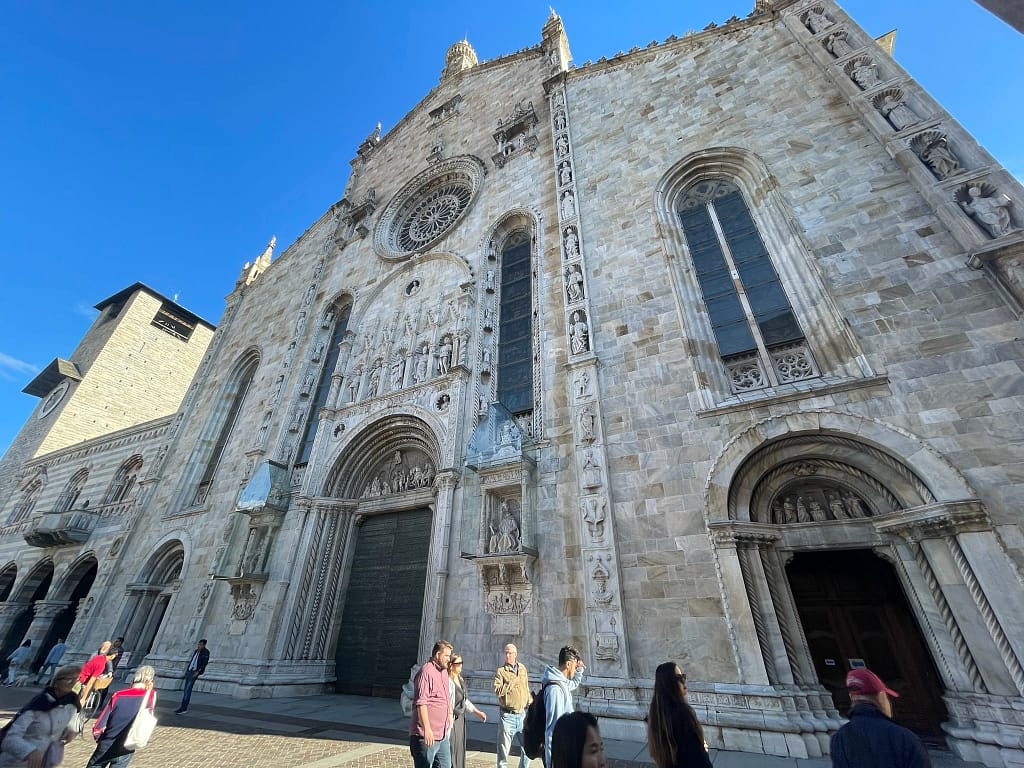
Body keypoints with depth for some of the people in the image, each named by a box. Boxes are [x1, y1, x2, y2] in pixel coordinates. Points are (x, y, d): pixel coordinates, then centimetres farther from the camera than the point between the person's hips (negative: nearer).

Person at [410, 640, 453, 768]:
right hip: (427, 735, -9)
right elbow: (421, 703, -23)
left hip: (443, 735, 9)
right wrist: (427, 729, -25)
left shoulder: (443, 671, 14)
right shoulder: (426, 672, -18)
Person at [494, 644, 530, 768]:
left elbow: (527, 689, 14)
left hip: (522, 714, 4)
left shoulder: (523, 668, 5)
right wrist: (513, 682, -22)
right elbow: (497, 691, -20)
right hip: (508, 715, -4)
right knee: (504, 748, 6)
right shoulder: (501, 671, -9)